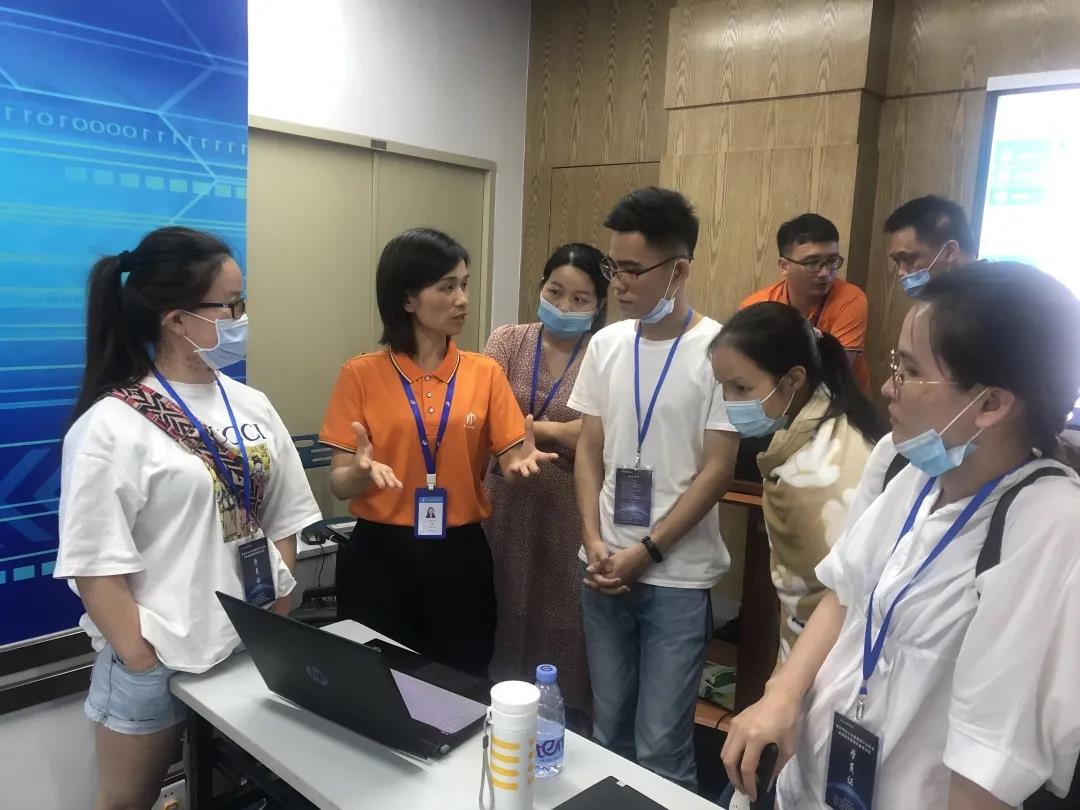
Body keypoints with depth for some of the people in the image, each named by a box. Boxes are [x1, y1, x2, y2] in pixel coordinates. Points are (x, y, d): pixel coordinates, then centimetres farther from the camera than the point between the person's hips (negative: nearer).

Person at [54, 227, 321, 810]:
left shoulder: (252, 406, 2)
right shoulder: (111, 426, -15)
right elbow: (95, 565, -15)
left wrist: (280, 627, 4)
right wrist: (141, 663, -13)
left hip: (255, 649, 5)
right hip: (157, 661, -5)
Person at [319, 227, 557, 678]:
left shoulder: (485, 372, 2)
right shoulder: (361, 374, -3)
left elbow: (510, 461, -1)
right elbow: (338, 484, -3)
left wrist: (521, 463, -23)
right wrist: (364, 471, -25)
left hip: (459, 557, 2)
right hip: (379, 556, -1)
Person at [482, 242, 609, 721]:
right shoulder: (508, 342, 3)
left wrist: (528, 428, -10)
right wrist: (557, 431, -17)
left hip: (569, 511, -2)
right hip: (507, 507, 3)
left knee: (561, 619, 8)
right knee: (504, 615, 13)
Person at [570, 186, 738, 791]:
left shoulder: (718, 350, -11)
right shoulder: (606, 344, 4)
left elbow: (717, 472, -11)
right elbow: (589, 452, 8)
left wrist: (646, 552, -12)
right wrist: (594, 540, -3)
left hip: (678, 578, -4)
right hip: (605, 569, 5)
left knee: (661, 747, 3)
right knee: (608, 731, 17)